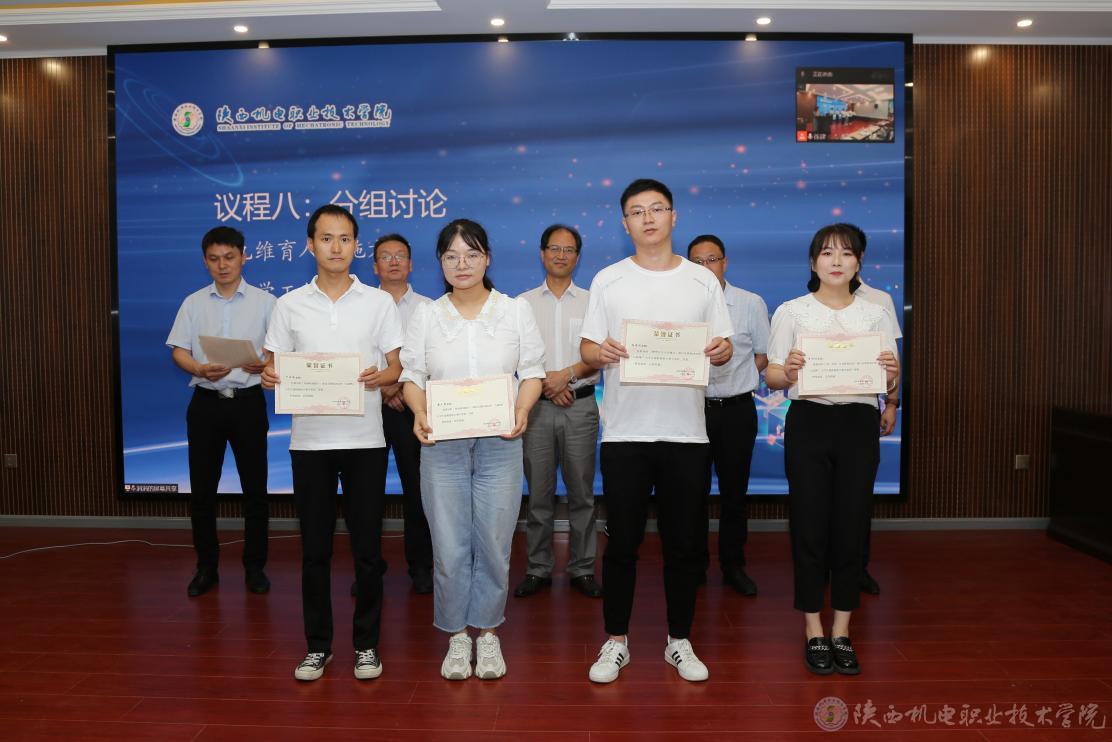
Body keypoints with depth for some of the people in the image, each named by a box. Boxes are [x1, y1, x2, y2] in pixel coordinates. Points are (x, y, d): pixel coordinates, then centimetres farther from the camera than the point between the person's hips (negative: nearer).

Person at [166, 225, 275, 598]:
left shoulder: (265, 302, 1)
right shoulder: (193, 303, 7)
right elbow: (178, 350, 3)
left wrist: (264, 363, -22)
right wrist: (199, 369, -17)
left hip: (248, 401, -2)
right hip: (206, 402, 2)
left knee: (254, 488, 4)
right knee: (201, 490, 6)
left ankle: (254, 567, 19)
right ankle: (206, 567, 21)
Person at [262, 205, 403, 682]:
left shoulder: (379, 303, 4)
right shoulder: (290, 305, 6)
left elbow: (396, 368, 4)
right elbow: (275, 366, 9)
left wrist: (379, 376, -18)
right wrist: (270, 377, -14)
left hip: (364, 439, -1)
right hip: (310, 440, 1)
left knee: (367, 548, 4)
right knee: (314, 548, 8)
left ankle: (366, 643, 19)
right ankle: (318, 645, 22)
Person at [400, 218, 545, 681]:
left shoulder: (516, 310, 7)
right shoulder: (426, 316, 8)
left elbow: (533, 372, 4)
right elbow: (412, 375, 6)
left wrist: (522, 410, -14)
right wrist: (419, 413, -13)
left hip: (499, 442, 0)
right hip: (442, 444, 1)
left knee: (494, 543, 4)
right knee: (449, 546, 3)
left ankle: (488, 633, 22)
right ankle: (456, 635, 20)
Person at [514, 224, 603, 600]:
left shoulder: (591, 302, 8)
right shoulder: (523, 303, 10)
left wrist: (567, 375, -13)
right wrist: (544, 384, -10)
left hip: (581, 405, 0)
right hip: (536, 405, 1)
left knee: (582, 492, 4)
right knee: (539, 493, 5)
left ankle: (582, 569, 15)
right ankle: (538, 569, 16)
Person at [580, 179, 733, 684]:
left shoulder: (703, 280, 8)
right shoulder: (608, 281, 6)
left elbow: (725, 347, 8)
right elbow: (587, 349, 3)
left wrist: (720, 351, -15)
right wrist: (601, 353, -19)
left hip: (686, 432, 1)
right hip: (624, 431, -1)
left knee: (684, 543, 9)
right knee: (622, 543, 6)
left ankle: (679, 641, 26)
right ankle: (616, 641, 22)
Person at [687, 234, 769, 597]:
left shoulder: (751, 304, 0)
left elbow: (763, 357, 6)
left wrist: (732, 375, -5)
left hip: (736, 408, 0)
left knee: (734, 491, 9)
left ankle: (733, 565, 23)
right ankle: (694, 564, 23)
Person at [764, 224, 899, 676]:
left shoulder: (875, 314, 10)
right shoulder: (791, 312, 4)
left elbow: (889, 383, 9)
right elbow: (771, 377, 1)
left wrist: (892, 375, -14)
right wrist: (787, 373, -21)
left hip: (859, 424, 2)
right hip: (809, 423, -2)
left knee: (851, 526, 5)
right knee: (810, 525, 2)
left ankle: (842, 632, 20)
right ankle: (814, 633, 16)